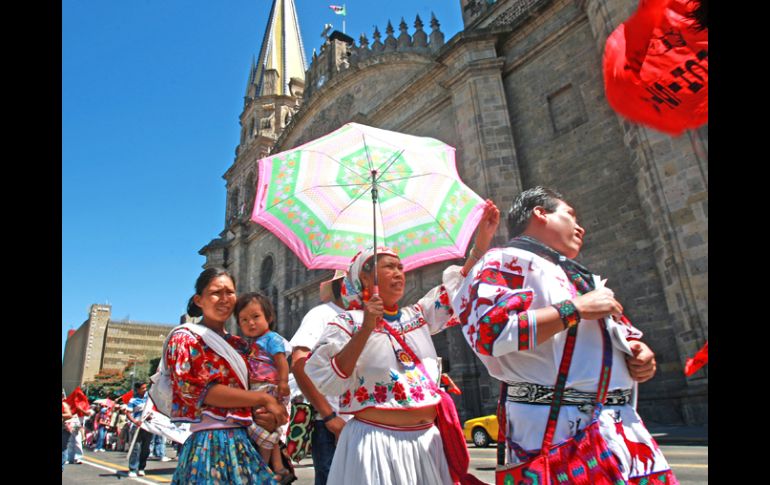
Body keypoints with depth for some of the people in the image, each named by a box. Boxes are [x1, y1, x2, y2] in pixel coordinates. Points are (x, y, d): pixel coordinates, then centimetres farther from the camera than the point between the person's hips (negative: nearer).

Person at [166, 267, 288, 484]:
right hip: (211, 444, -6)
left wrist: (265, 416, -7)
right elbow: (198, 391, -15)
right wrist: (263, 399, -14)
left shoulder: (238, 343, 14)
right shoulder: (185, 338, -3)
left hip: (244, 443, 6)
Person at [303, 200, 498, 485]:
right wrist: (365, 330, -24)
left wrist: (482, 244, -2)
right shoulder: (347, 322, -7)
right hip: (376, 443, -5)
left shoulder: (417, 315, 9)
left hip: (426, 441, 6)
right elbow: (327, 382, -16)